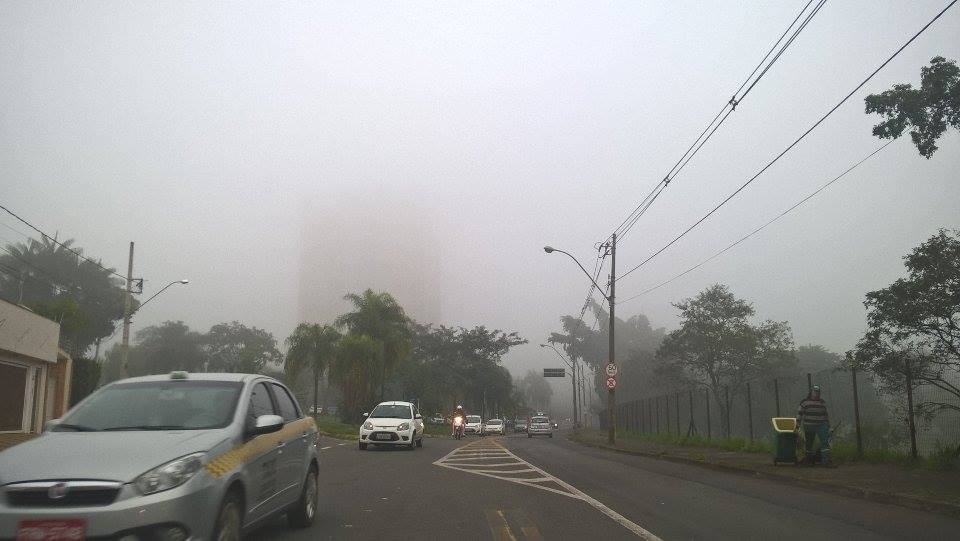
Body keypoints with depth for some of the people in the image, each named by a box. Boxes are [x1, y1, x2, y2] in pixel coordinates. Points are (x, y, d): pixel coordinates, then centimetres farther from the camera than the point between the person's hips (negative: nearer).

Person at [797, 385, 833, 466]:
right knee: (808, 443, 8)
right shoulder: (805, 402, 2)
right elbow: (799, 413, 2)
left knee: (825, 441, -13)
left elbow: (825, 414, 19)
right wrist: (798, 424, -2)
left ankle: (826, 460, -17)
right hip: (809, 426, -1)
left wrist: (828, 424, 17)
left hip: (821, 426, 1)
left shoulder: (822, 402, 11)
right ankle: (809, 458, 24)